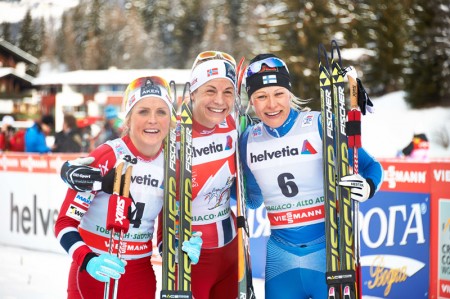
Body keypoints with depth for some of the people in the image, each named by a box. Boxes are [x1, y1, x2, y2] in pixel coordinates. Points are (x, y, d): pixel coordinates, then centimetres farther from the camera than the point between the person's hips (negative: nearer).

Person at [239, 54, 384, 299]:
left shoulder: (321, 125, -9)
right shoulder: (249, 140, 4)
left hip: (328, 249, -3)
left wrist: (367, 187, -25)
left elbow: (370, 166, -4)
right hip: (281, 254, 4)